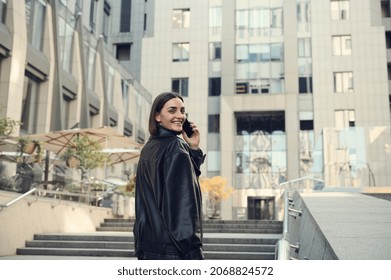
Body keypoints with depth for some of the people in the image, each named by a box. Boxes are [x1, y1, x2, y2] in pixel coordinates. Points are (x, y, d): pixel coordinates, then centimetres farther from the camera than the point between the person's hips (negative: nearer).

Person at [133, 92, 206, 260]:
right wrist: (194, 252, -18)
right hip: (172, 247, -8)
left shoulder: (148, 149, 12)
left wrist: (193, 149, 6)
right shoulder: (176, 147, -12)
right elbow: (184, 201, -18)